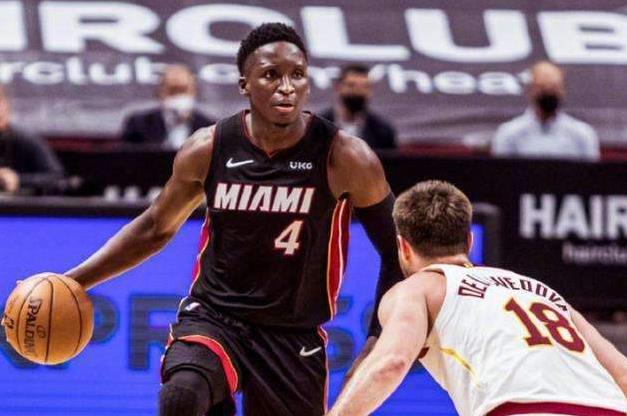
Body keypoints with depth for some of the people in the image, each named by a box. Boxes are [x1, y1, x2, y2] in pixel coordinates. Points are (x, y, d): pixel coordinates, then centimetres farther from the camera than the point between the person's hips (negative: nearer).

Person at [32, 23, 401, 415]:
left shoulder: (344, 158, -13)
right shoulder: (208, 150, -6)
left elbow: (395, 252, -2)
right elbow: (155, 228, 11)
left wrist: (378, 344, -10)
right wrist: (72, 282, 4)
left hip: (294, 336, 0)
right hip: (212, 317, 0)